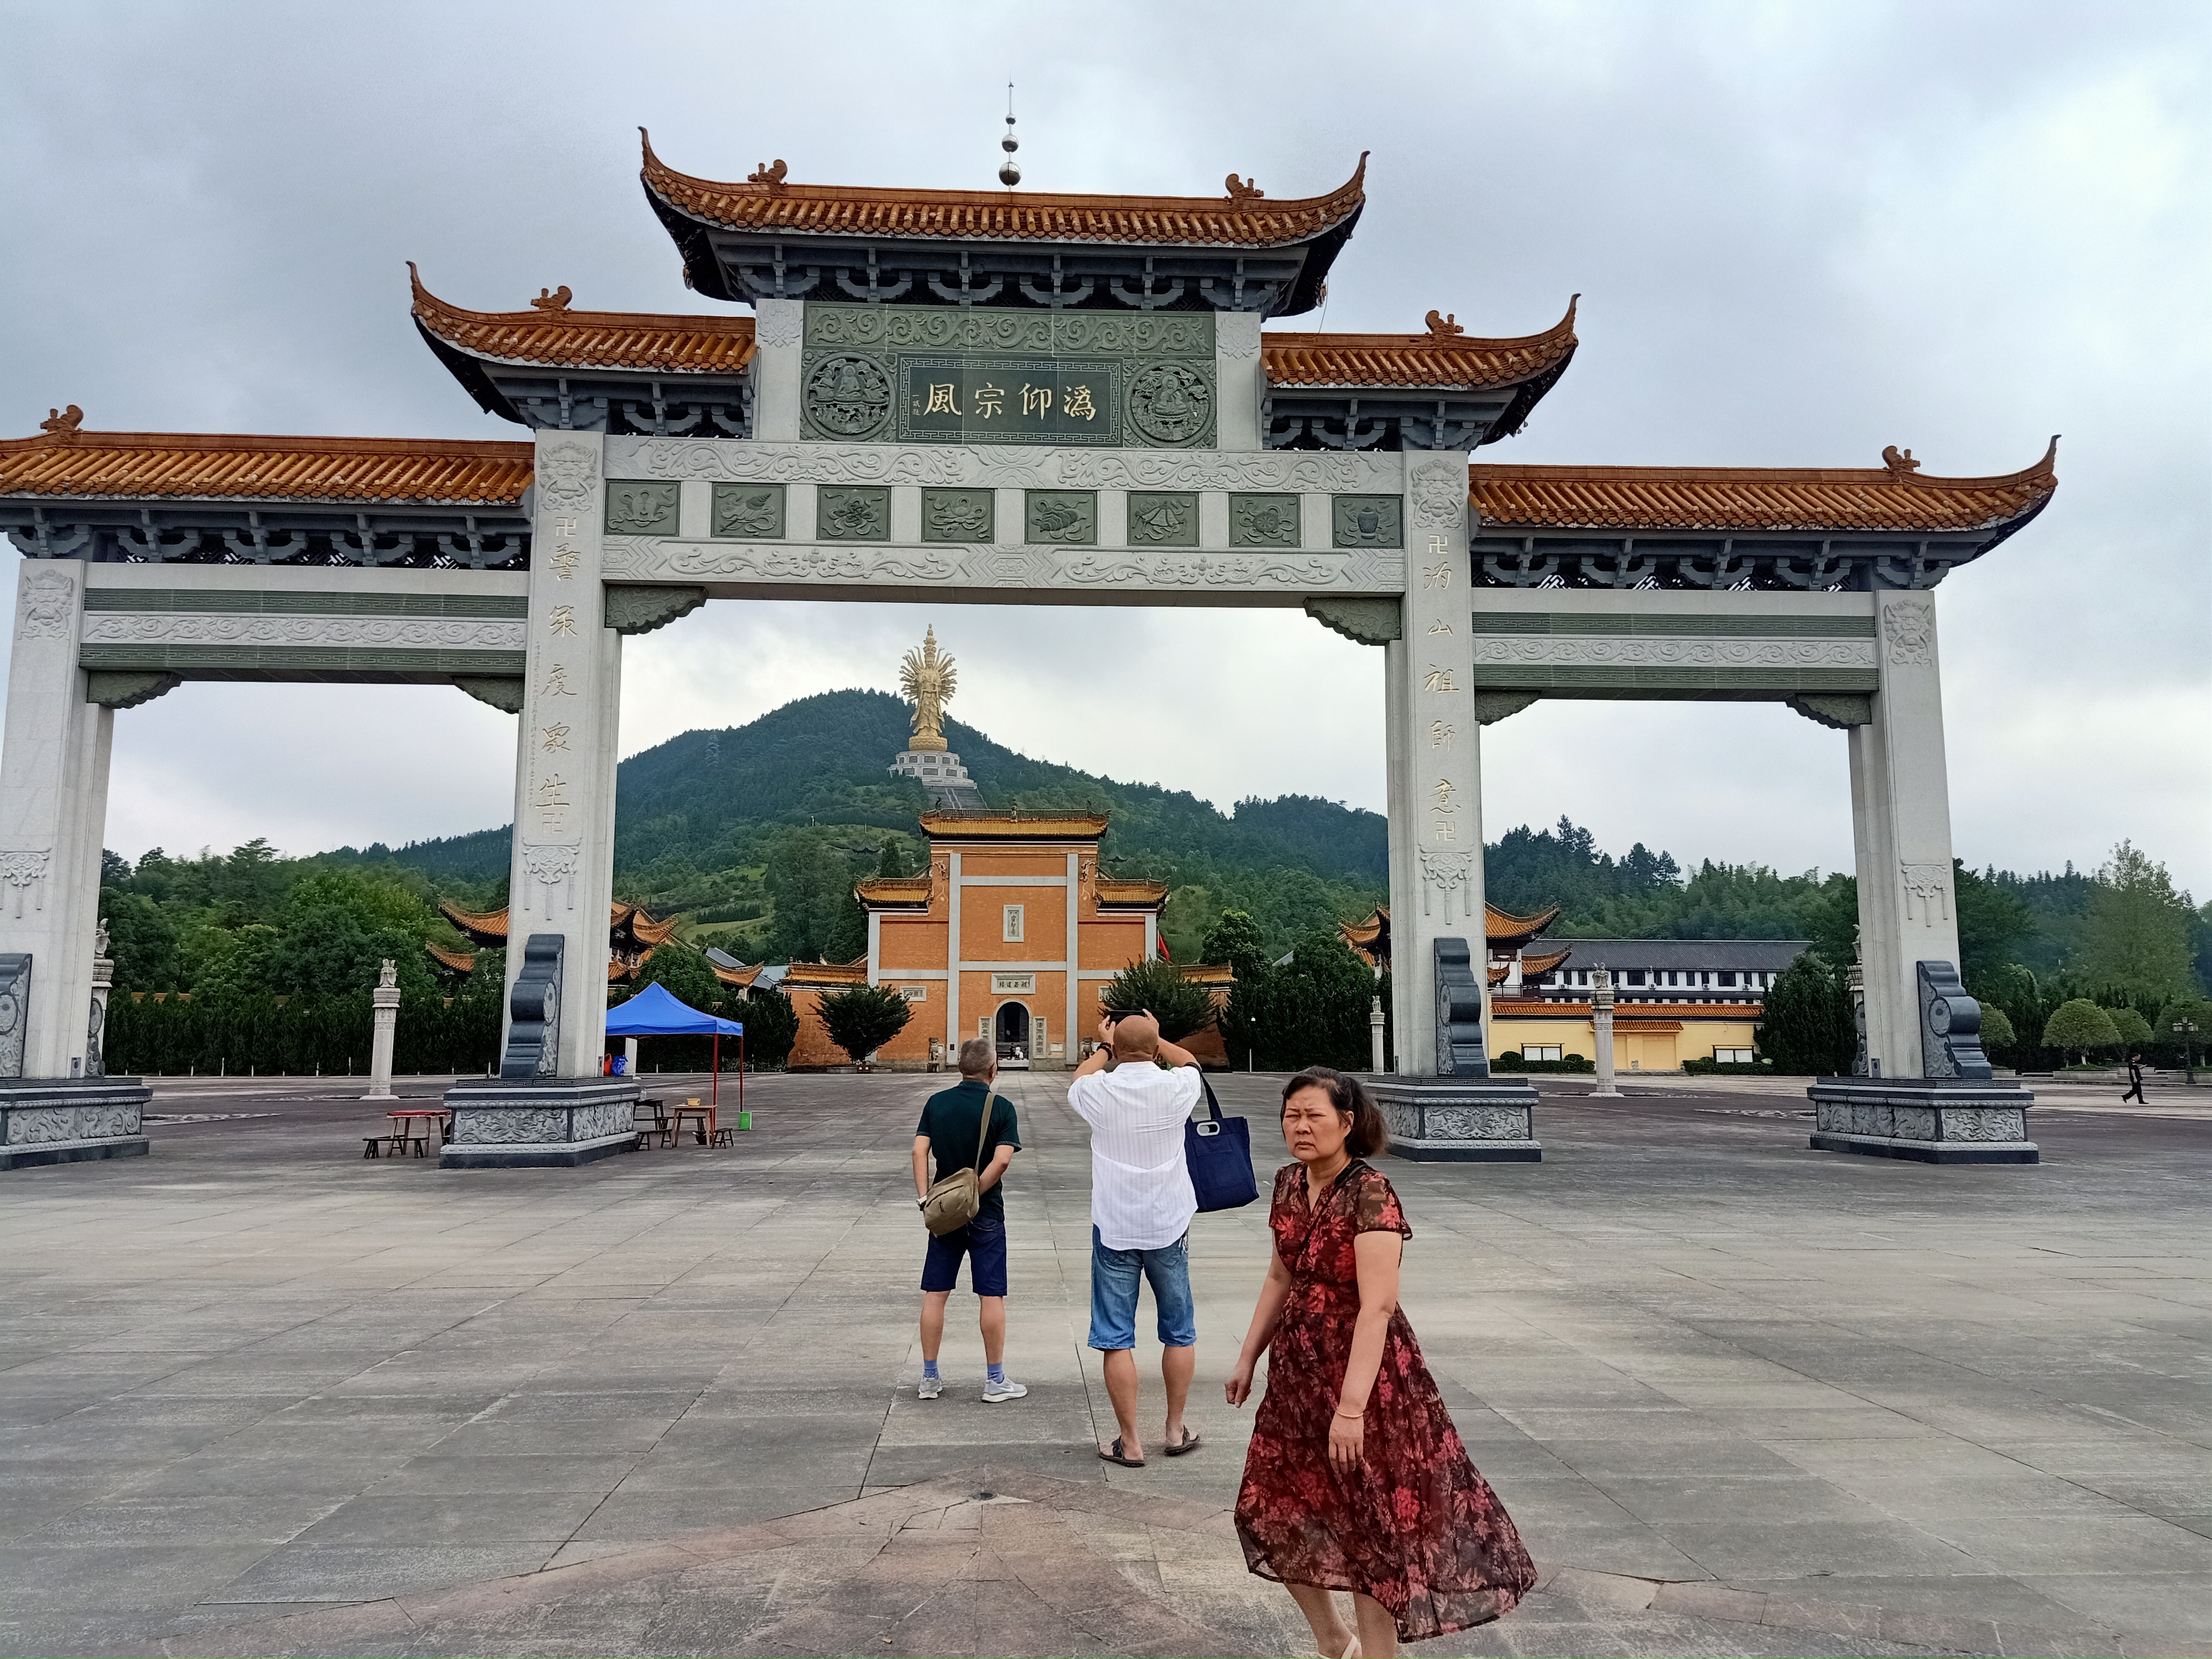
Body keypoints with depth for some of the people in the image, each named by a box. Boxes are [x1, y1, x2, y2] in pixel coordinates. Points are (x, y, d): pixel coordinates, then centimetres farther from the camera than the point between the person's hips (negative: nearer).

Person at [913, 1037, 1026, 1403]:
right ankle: (995, 1380, 10)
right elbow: (1002, 1160, -20)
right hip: (986, 1214, -3)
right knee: (992, 1296, 4)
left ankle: (929, 1377, 16)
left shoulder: (937, 1103, 2)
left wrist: (924, 1197, -6)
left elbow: (920, 1151, -5)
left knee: (935, 1294, 10)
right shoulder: (1001, 1107, -9)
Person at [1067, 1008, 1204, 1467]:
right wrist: (1154, 1037, 28)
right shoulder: (1176, 1088, -9)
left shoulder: (1100, 1092, -12)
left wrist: (1104, 1046, 28)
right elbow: (1190, 1062, 17)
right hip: (1169, 1226, 2)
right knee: (1179, 1332, 17)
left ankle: (1130, 1442, 8)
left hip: (1114, 1230, -1)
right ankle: (1175, 1430, 26)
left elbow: (1077, 1081, 15)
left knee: (1116, 1339, 5)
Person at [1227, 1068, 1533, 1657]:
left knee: (1371, 1528, 5)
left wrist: (1351, 1407, -30)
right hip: (1298, 1369, 8)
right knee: (1272, 1512, 16)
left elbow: (1378, 1306, -27)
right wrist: (1248, 1357, 17)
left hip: (1362, 1371, -8)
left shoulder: (1370, 1194, -22)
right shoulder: (1288, 1184, 1)